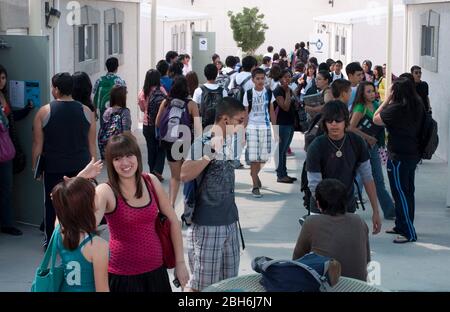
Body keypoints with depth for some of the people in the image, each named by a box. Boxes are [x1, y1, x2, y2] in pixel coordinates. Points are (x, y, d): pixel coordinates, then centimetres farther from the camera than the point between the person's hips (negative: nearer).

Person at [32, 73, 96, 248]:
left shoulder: (44, 112, -7)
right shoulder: (86, 112, -1)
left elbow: (38, 145, -4)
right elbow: (92, 145, 3)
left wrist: (34, 166, 8)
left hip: (53, 168, -1)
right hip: (81, 167, 1)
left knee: (52, 203, 11)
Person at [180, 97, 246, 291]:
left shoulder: (231, 144, 7)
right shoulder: (202, 144, -15)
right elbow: (184, 175, -29)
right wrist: (210, 154, -32)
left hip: (229, 222, 7)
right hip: (207, 225, -7)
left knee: (228, 281, 14)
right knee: (202, 284, 2)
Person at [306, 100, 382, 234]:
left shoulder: (356, 142, -4)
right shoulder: (316, 148, -15)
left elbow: (367, 177, 3)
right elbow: (314, 186, -14)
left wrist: (375, 211, 1)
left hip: (349, 209, 3)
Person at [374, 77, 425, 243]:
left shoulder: (397, 108, -22)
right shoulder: (418, 106, 2)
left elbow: (376, 119, -12)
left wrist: (387, 99, -8)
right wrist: (390, 101, 6)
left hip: (398, 156, -9)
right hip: (413, 153, 9)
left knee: (400, 193, -1)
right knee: (407, 191, 17)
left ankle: (409, 233, 1)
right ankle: (402, 226, 30)